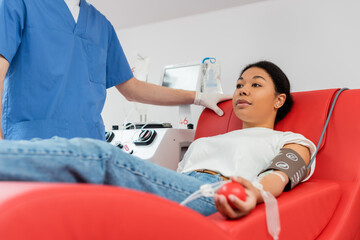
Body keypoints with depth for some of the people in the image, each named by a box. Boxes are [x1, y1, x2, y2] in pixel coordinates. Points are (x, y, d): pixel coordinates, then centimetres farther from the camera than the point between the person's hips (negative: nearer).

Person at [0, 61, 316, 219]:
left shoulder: (291, 141, 20)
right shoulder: (209, 140, 40)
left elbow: (280, 176, -4)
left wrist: (255, 192, -29)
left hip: (214, 195, -6)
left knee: (96, 156, -29)